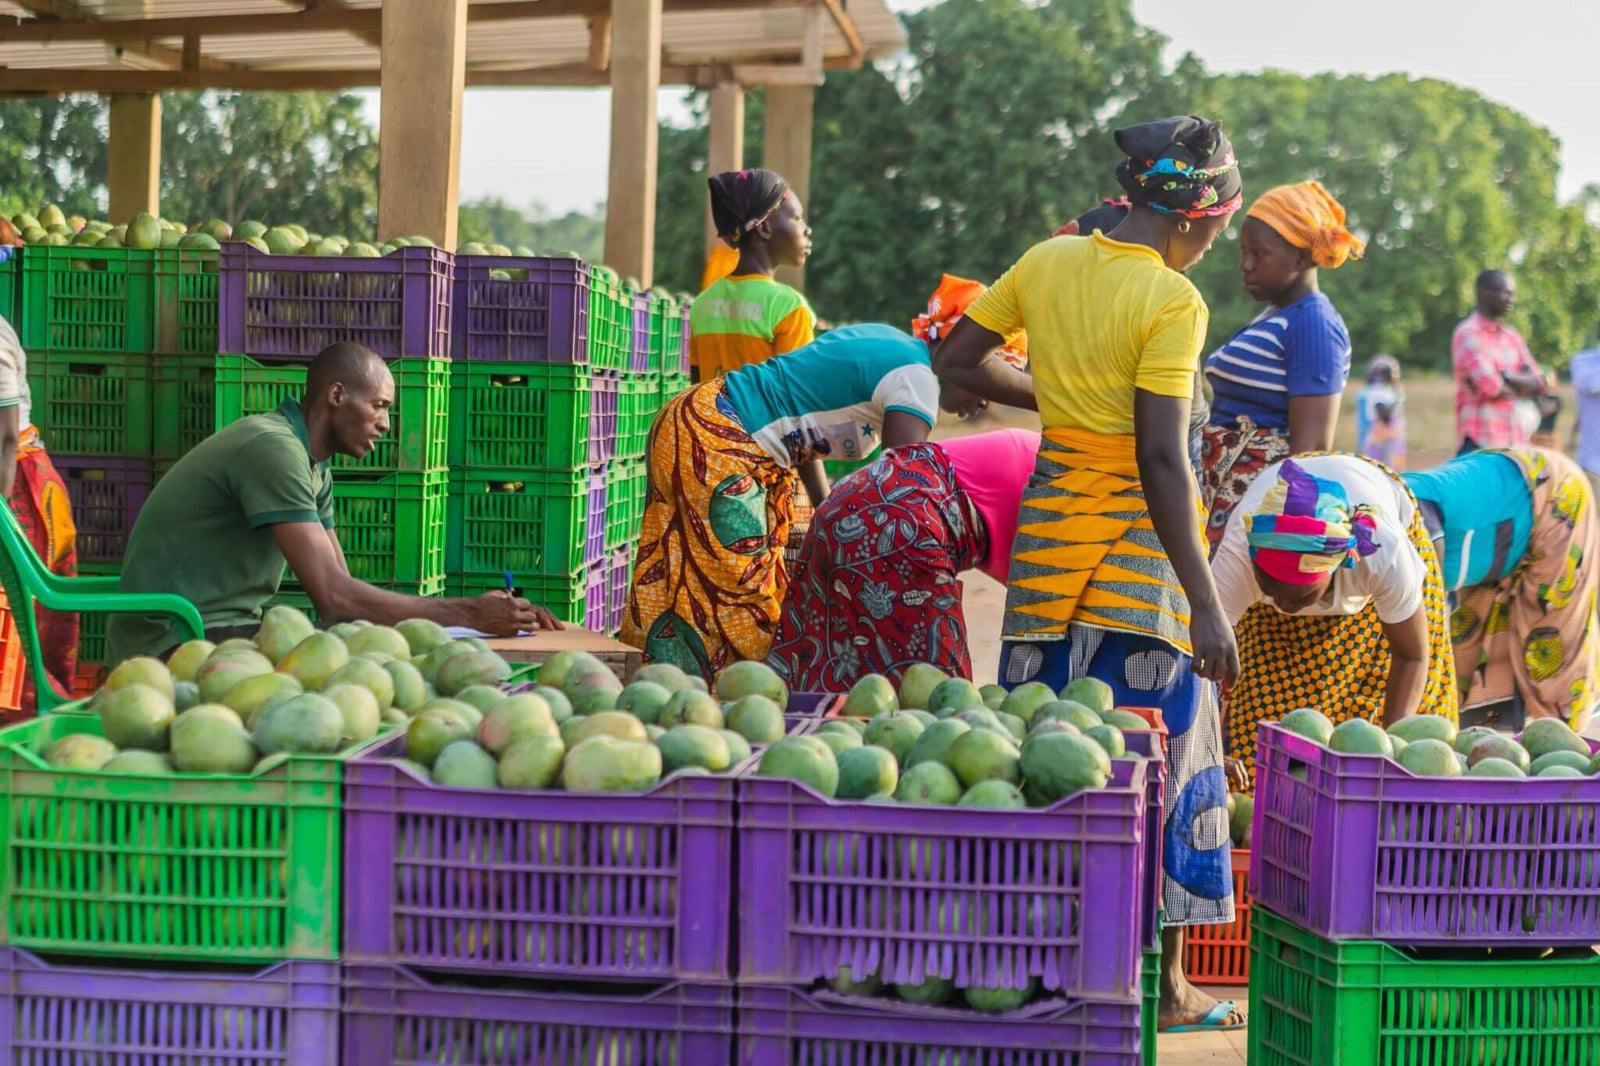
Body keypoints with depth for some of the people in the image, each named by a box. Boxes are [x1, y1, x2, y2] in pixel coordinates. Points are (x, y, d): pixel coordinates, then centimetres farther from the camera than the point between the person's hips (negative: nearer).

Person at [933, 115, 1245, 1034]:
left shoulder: (1048, 261, 3)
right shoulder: (1173, 301, -15)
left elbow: (956, 363, 11)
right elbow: (1160, 459, -20)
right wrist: (1205, 605, -18)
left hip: (1051, 521, 6)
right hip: (1138, 538, -5)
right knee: (1156, 755, 5)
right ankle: (1163, 982, 12)